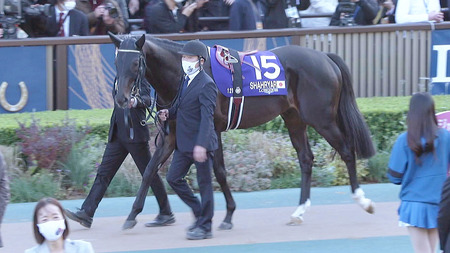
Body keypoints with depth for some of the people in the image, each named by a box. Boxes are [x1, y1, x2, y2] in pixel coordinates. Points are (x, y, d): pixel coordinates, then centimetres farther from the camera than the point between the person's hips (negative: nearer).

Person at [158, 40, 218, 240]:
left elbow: (207, 117, -21)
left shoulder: (206, 85, -15)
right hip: (184, 144, 9)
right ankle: (200, 213, 22)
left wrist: (201, 144, -29)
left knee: (204, 184, 0)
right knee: (173, 178, 10)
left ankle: (205, 227, 8)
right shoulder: (186, 81, 13)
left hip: (200, 144, -9)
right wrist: (168, 113, -1)